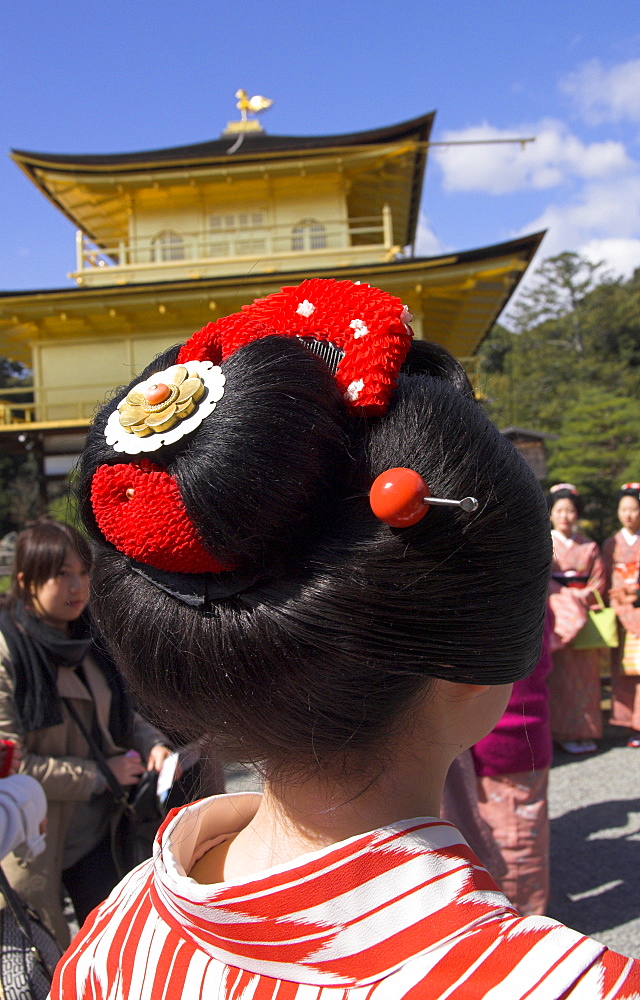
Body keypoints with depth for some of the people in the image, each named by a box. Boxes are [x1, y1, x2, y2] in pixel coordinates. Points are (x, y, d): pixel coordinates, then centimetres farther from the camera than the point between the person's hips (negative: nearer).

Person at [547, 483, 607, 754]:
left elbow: (599, 582, 6)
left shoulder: (589, 547, 11)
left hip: (586, 618, 3)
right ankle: (566, 733, 1)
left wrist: (582, 597, -10)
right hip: (557, 618, -3)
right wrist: (568, 599, -14)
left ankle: (586, 732, 11)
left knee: (586, 674, 3)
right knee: (563, 675, -4)